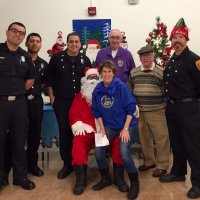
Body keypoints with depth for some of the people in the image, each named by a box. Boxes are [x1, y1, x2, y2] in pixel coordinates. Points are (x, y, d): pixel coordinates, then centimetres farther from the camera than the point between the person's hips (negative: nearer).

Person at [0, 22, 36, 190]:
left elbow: (30, 79, 19)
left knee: (19, 141, 11)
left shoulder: (25, 56, 10)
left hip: (19, 103, 4)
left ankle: (20, 176, 24)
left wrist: (18, 93, 9)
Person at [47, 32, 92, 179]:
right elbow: (50, 78, 3)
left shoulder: (85, 60, 6)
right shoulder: (57, 57, 0)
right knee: (64, 131, 0)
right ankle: (67, 163, 11)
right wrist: (52, 97, 0)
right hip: (61, 101, -1)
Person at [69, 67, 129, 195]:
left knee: (118, 141, -28)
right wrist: (79, 125, -7)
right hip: (87, 130, 1)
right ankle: (81, 178, -20)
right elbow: (73, 113, 11)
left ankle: (119, 176, -15)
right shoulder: (80, 96, 19)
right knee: (78, 143, -29)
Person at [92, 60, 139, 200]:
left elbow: (131, 107, -14)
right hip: (109, 126, 5)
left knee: (124, 153, -21)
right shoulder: (98, 90, -1)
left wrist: (125, 128, -16)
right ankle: (106, 178, 18)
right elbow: (97, 111, 8)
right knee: (99, 149, -10)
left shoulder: (121, 86, -15)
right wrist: (102, 128, -2)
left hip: (127, 125, -4)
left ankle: (135, 183, 5)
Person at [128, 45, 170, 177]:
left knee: (161, 138, 1)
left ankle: (162, 165, 16)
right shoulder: (133, 73, 7)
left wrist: (167, 108, -5)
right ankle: (149, 161, 32)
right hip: (139, 111, 4)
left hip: (157, 111, -4)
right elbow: (129, 91, 13)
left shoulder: (161, 72, -4)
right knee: (144, 138, 14)